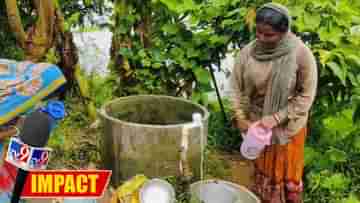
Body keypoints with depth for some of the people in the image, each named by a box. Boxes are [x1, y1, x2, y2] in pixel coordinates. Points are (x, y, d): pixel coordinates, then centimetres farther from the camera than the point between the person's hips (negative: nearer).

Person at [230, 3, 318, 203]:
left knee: (286, 172, 15)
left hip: (287, 126, -3)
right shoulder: (247, 52, -13)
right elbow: (236, 87, -4)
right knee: (261, 168, 22)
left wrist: (277, 118, -21)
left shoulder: (301, 54, -21)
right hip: (256, 123, 3)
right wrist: (241, 118, -12)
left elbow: (306, 95, -16)